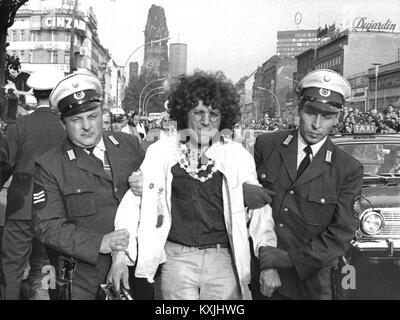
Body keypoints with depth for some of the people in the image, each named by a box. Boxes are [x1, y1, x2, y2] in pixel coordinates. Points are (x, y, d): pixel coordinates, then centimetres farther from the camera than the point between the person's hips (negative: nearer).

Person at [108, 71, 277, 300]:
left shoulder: (239, 156, 4)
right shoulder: (161, 152, 3)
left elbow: (259, 210, 6)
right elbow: (133, 202, 2)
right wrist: (120, 254, -6)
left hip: (223, 259, 1)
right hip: (176, 258, -1)